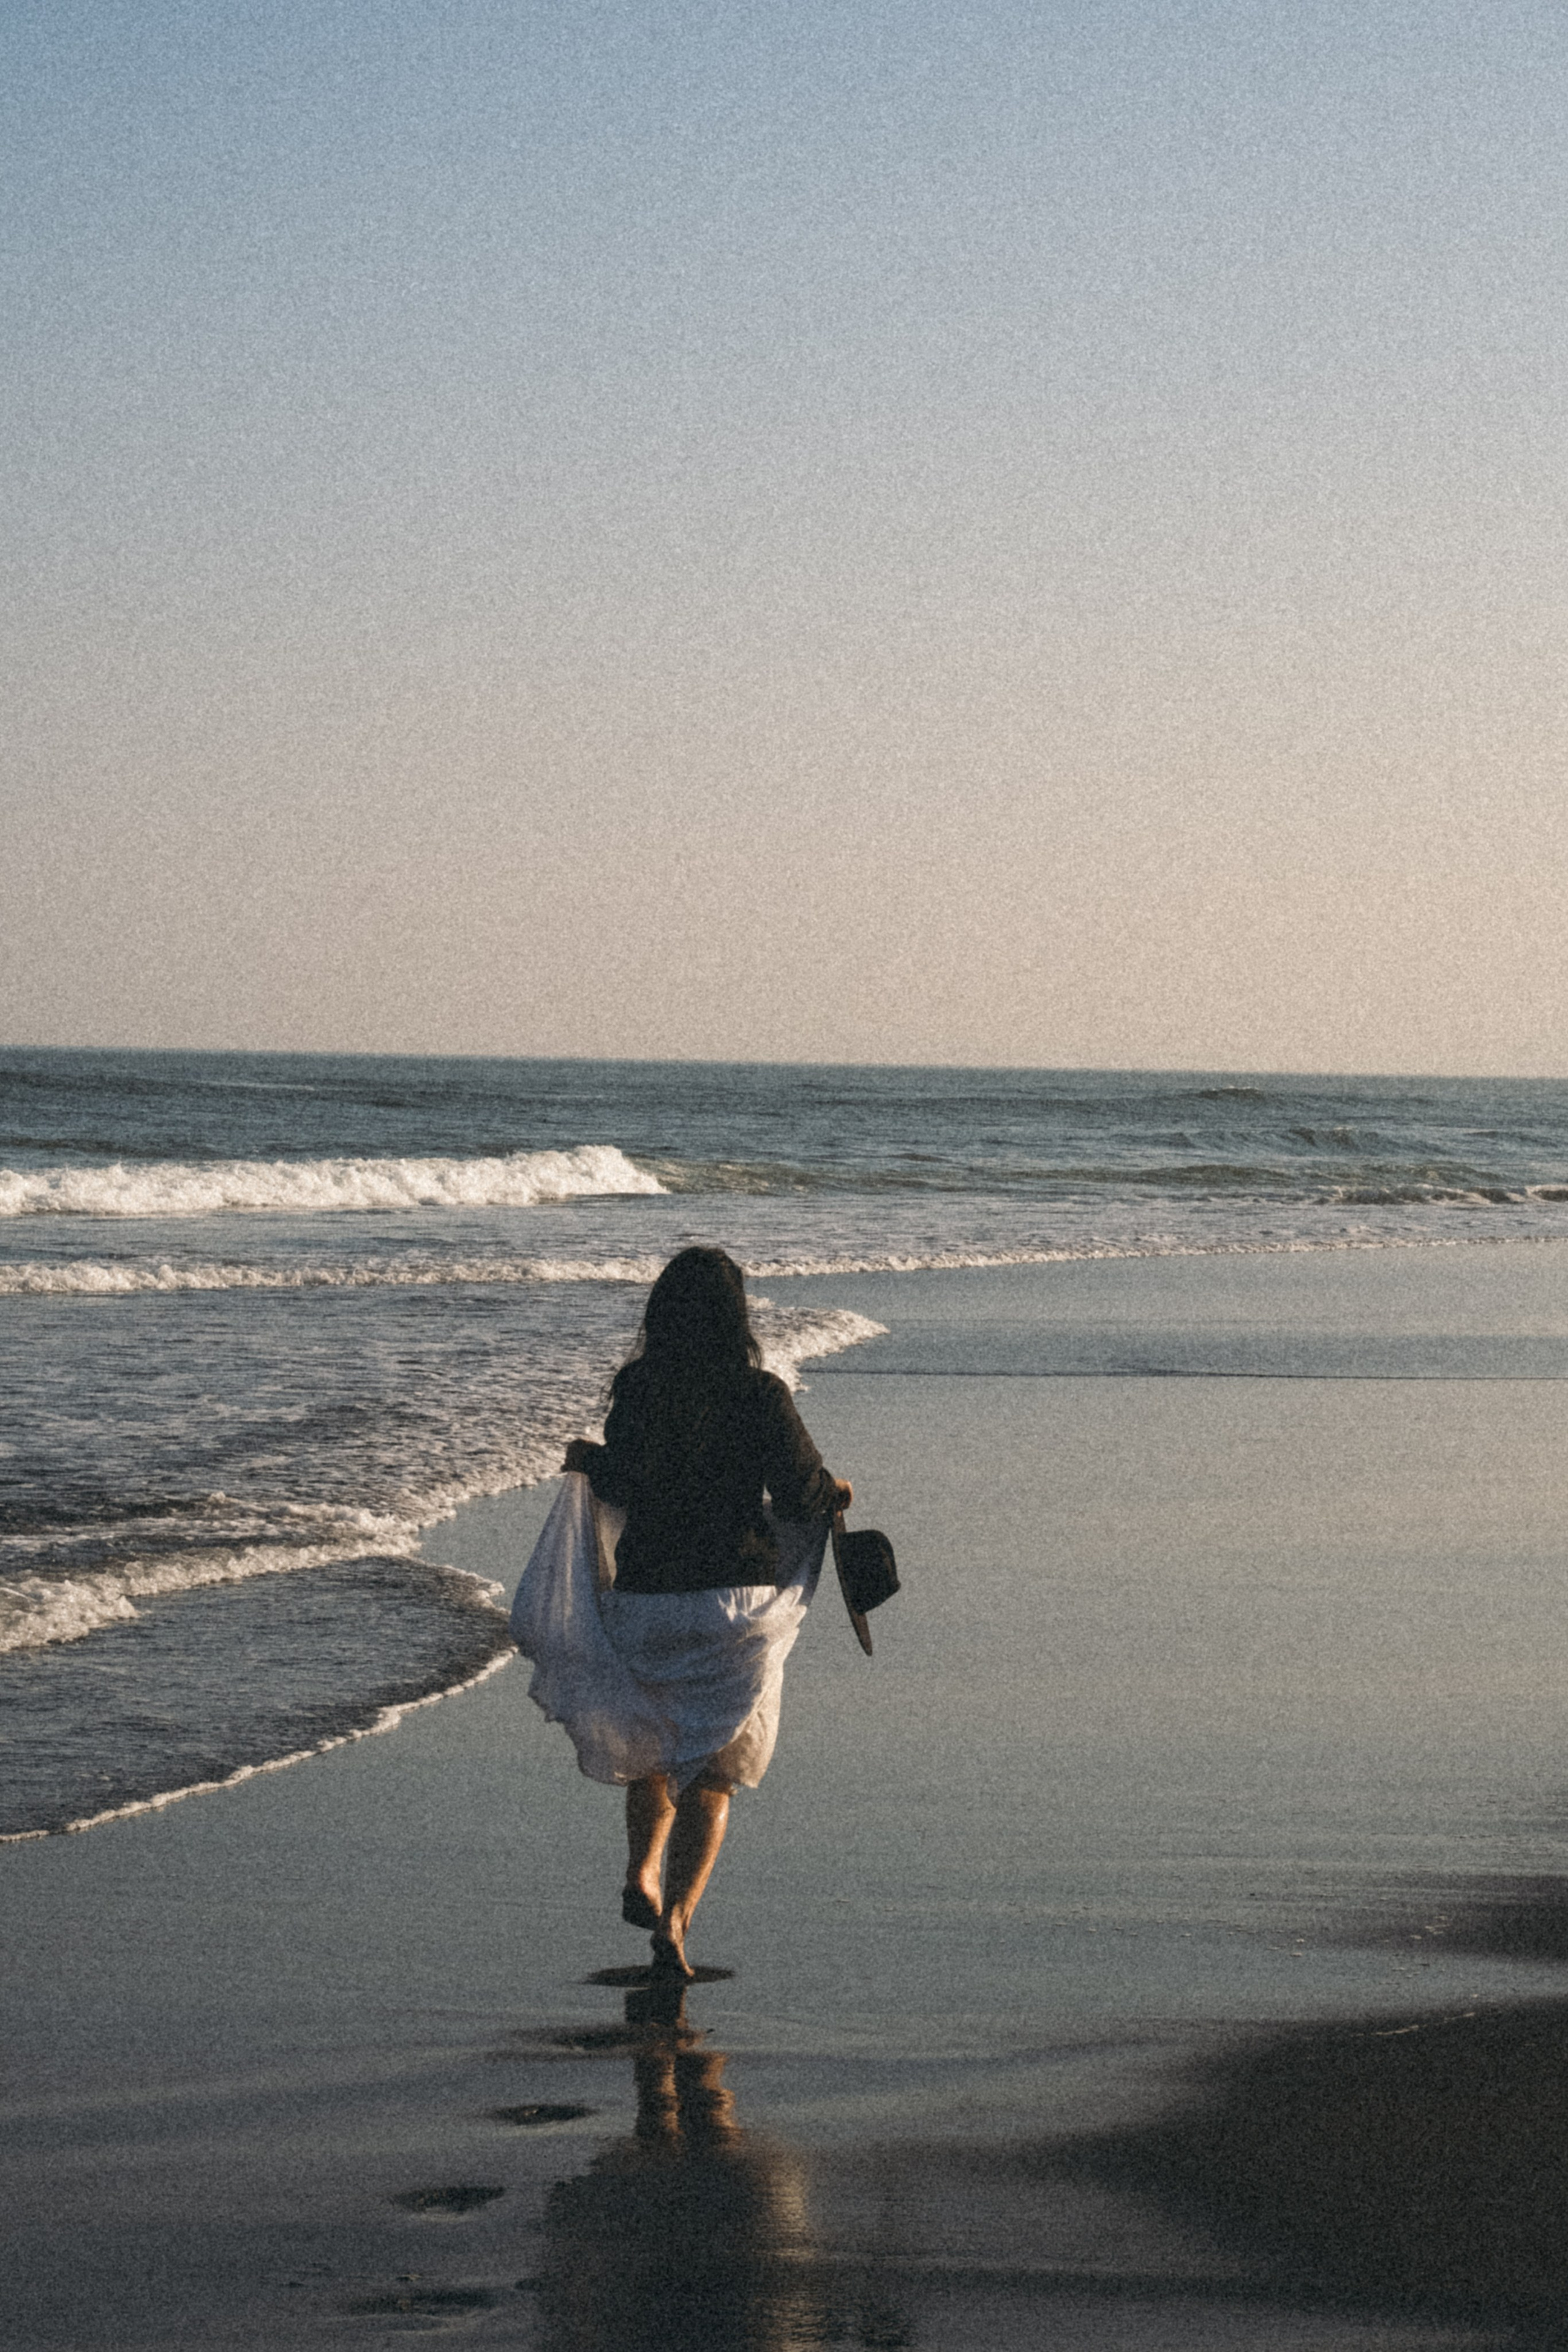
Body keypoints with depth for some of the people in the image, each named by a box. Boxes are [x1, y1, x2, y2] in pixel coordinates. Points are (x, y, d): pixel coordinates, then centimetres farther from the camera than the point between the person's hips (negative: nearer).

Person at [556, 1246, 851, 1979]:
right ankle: (677, 1914, -10)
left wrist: (589, 1460, 8)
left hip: (645, 1595, 2)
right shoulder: (758, 1396, -8)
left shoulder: (637, 1391, -5)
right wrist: (837, 1493, 15)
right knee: (712, 1765, 5)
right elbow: (803, 1494, -7)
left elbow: (624, 1487, -13)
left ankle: (641, 1876, 7)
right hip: (739, 1599, -2)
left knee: (655, 1745, 25)